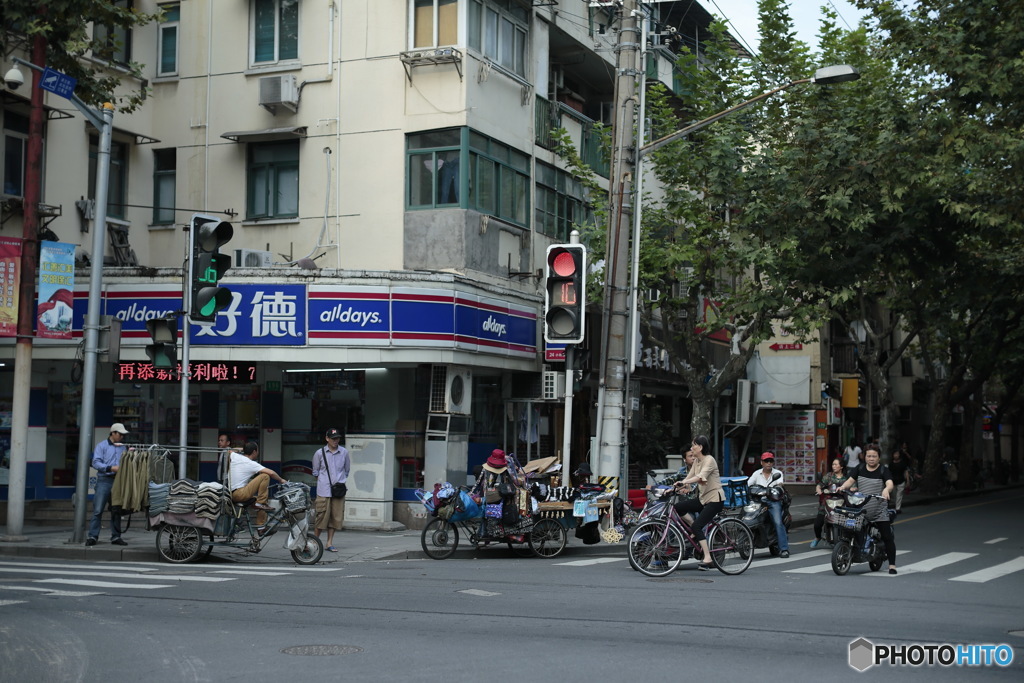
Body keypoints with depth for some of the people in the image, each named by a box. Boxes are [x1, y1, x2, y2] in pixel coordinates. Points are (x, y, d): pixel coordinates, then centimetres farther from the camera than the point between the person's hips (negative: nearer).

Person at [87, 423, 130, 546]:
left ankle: (116, 536, 15)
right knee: (98, 510, -8)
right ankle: (92, 536, -6)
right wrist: (111, 468, -16)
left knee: (116, 511, 8)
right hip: (104, 481, -5)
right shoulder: (102, 446, 3)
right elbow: (96, 463, -7)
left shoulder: (123, 447, 17)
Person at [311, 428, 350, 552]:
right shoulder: (320, 453, 0)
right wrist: (323, 482, 5)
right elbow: (315, 472, 11)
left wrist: (341, 480, 10)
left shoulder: (344, 452, 5)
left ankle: (329, 543, 13)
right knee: (322, 516, -4)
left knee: (336, 516, 3)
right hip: (323, 490, -2)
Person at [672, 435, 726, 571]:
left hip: (715, 499, -8)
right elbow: (689, 477, 7)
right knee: (678, 507, -7)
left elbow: (701, 477, -32)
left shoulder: (709, 460, -15)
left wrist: (683, 483, -45)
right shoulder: (696, 461, 11)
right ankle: (696, 532, 7)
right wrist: (676, 487, -10)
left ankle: (707, 558, -14)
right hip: (703, 498, 8)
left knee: (697, 526, -18)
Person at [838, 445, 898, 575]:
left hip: (880, 511, -3)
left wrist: (886, 490, -39)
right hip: (860, 510, 3)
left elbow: (890, 483, -16)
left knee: (887, 537, -4)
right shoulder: (859, 469, 12)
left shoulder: (884, 470, 0)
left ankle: (892, 564, 0)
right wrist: (843, 487, -20)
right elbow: (850, 480, 1)